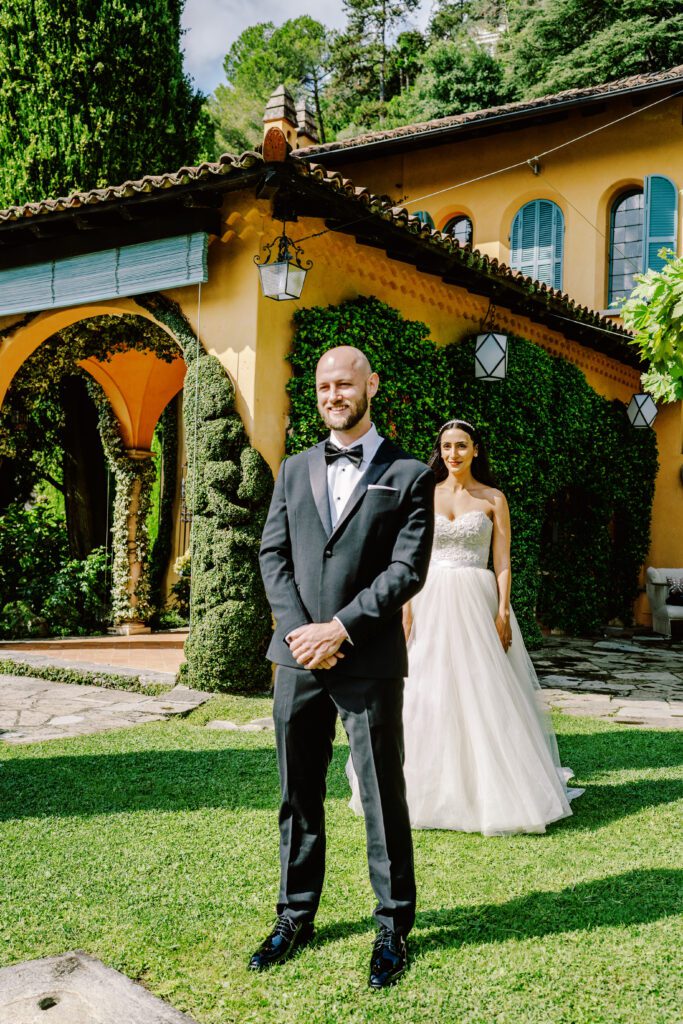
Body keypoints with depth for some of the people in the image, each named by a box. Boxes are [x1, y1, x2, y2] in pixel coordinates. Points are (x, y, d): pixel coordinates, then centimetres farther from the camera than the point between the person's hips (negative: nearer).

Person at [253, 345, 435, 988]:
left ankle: (393, 927, 22)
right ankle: (295, 916, 29)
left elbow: (408, 568, -7)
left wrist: (341, 629, -14)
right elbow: (273, 555, 7)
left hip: (369, 662, -3)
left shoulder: (408, 475, 0)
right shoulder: (293, 471, 12)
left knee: (383, 797, 6)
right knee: (298, 795, 13)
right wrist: (298, 630, -7)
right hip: (298, 657, 4)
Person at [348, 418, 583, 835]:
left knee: (484, 693, -3)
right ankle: (432, 787, 14)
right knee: (426, 694, 2)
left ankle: (491, 789, 8)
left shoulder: (494, 499, 4)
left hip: (477, 603, -2)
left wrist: (503, 612, -10)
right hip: (430, 602, 2)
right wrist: (406, 608, -5)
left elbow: (503, 562, 1)